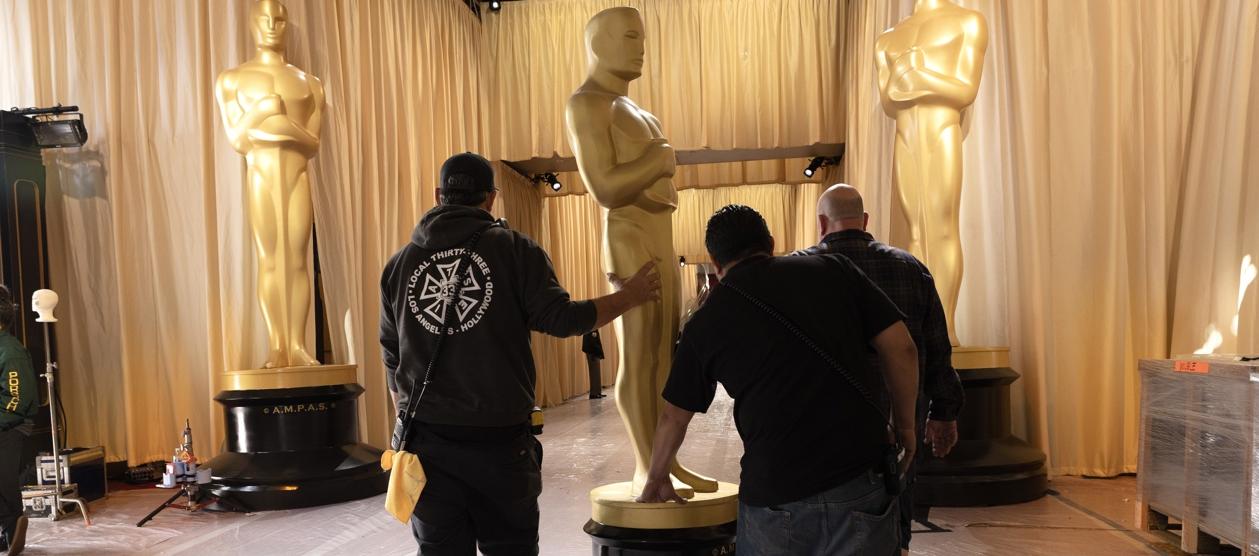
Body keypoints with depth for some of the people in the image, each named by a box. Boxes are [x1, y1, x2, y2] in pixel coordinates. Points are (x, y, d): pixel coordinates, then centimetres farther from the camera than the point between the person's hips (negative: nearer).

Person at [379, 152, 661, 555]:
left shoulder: (399, 264, 9)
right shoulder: (515, 250, -3)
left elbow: (392, 360, 14)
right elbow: (560, 319, -9)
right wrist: (629, 296, 5)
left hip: (426, 440, 3)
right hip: (500, 440, -3)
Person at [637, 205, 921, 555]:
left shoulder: (706, 322, 6)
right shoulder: (832, 270, 4)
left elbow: (673, 418, 16)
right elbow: (900, 347, 1)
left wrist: (657, 478, 33)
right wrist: (904, 425, 15)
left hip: (774, 495, 0)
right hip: (862, 478, 0)